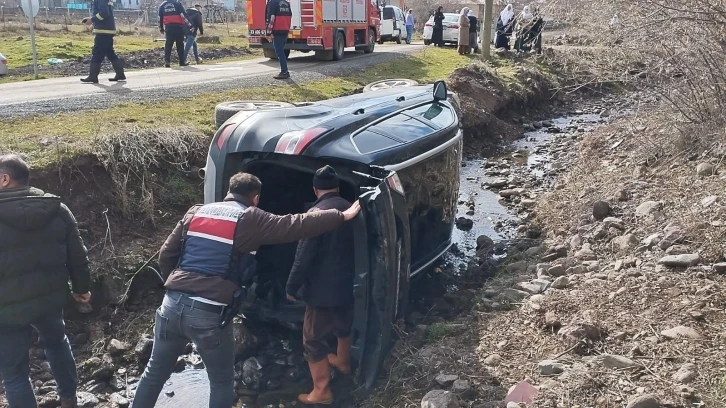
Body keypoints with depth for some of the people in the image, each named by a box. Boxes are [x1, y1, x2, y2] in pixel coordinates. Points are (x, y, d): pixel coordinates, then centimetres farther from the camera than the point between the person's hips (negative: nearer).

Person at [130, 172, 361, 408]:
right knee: (222, 382, 14)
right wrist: (343, 216, 4)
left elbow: (166, 255, 15)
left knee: (155, 372, 21)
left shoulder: (196, 212, 14)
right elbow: (297, 225, -3)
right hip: (210, 314, -5)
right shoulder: (251, 220, 0)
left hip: (173, 304, 5)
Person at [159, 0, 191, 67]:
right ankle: (182, 61, 7)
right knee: (180, 45, 5)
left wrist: (161, 28, 27)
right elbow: (184, 14, -9)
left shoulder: (162, 6, 11)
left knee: (168, 45, 5)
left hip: (168, 27, 3)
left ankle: (167, 61, -7)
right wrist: (189, 24, -9)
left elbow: (160, 18, 17)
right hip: (178, 27, -3)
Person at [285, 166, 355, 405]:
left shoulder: (316, 214, -22)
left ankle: (321, 392, 12)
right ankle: (343, 362, 52)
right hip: (348, 284, 8)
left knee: (313, 339, 5)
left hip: (323, 289, -7)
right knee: (343, 324, 30)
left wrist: (292, 288, -10)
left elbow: (303, 257, -21)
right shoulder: (350, 209, 0)